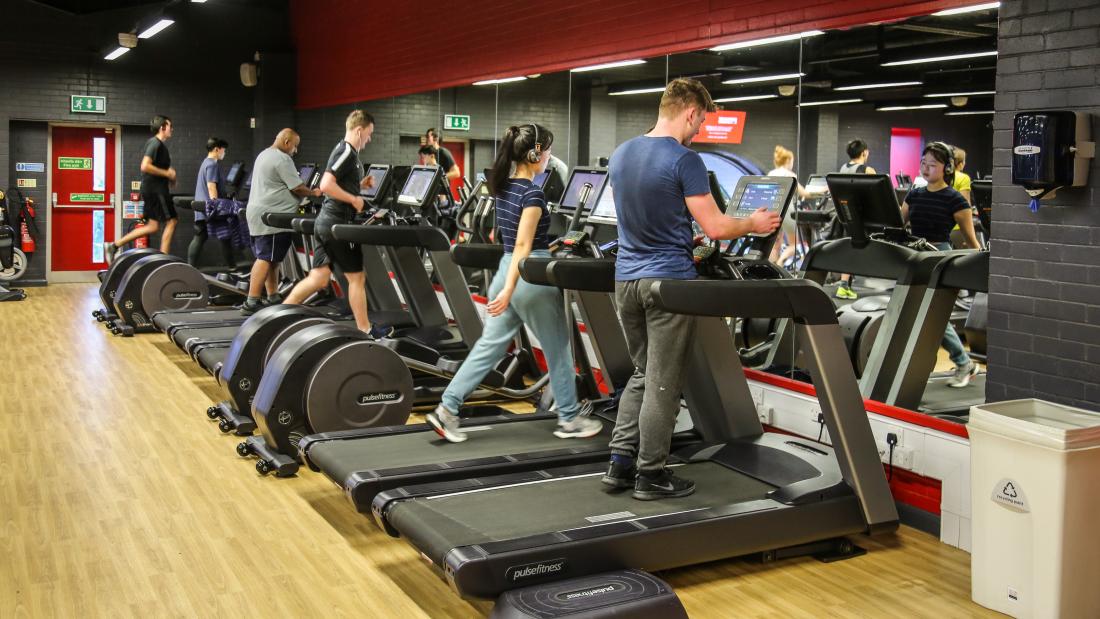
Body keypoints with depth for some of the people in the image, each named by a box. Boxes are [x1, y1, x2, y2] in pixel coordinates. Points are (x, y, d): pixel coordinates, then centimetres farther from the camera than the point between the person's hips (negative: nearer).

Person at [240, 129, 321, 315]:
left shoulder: (264, 155, 20)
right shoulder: (282, 159, -13)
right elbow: (297, 188, -13)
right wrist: (314, 193, 5)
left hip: (258, 213, 11)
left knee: (271, 259, 14)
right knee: (266, 259, -11)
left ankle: (273, 298, 19)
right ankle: (251, 303, -14)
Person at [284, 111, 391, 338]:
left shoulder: (344, 151, 16)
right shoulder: (346, 152, -15)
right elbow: (326, 185, -25)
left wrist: (360, 184, 13)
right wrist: (354, 199, -17)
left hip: (326, 223, 9)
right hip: (339, 224, -9)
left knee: (319, 278, 10)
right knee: (356, 277, 1)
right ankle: (364, 330, 10)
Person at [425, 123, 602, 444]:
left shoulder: (505, 187, 9)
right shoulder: (533, 193, -16)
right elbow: (522, 246, -22)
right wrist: (509, 290, -26)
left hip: (506, 270, 8)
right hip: (531, 277, -8)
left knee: (489, 345, 10)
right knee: (558, 349, 8)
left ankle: (448, 408, 6)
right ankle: (569, 419, 19)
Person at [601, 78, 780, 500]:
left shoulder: (620, 154, 9)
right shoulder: (685, 160, -14)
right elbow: (714, 227, -13)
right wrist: (754, 224, 6)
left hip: (626, 278, 7)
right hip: (668, 281, -7)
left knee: (642, 373, 18)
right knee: (663, 383, 2)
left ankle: (621, 462, 17)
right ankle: (650, 475, 10)